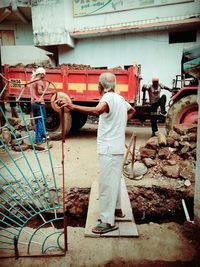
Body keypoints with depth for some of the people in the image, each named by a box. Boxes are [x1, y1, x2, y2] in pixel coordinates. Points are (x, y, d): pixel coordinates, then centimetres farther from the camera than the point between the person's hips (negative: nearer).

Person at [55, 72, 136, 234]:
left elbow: (97, 111, -39)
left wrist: (72, 106, -46)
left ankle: (108, 222, 4)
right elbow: (132, 111, 34)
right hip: (117, 147, 10)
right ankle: (117, 208, 37)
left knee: (107, 184, -4)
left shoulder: (108, 97, -15)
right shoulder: (119, 98, 14)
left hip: (109, 149, -10)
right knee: (114, 180, 21)